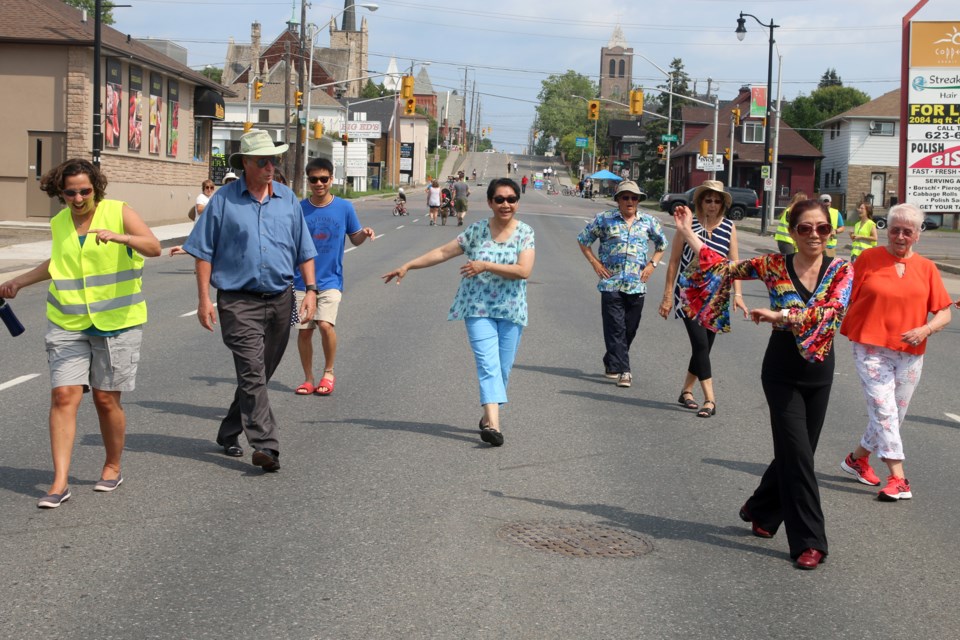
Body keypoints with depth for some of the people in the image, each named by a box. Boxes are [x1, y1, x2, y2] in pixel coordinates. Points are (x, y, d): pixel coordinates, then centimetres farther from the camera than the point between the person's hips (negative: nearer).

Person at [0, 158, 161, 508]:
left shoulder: (119, 212, -6)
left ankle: (113, 467, 25)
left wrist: (120, 237, -38)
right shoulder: (59, 222, 9)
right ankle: (59, 482, -8)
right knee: (64, 395, -8)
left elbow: (153, 247, -21)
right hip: (67, 322, 4)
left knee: (106, 398, 2)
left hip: (116, 322, -3)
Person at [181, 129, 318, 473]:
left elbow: (304, 250, 16)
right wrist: (204, 298, -7)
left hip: (280, 299, 4)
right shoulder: (224, 200, 0)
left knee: (258, 374, 12)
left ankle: (230, 433, 28)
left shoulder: (288, 199, 11)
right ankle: (266, 446, -20)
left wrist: (311, 290, 6)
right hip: (239, 299, -4)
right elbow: (204, 252, 0)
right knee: (252, 373, -15)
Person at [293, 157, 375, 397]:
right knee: (304, 329, 3)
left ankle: (329, 372, 5)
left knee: (325, 324, -18)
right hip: (302, 280, 2)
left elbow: (355, 239, 8)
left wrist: (364, 233, -13)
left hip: (330, 280, -2)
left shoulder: (344, 207, -1)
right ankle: (308, 378, 20)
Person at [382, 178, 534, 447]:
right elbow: (443, 252, 7)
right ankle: (493, 424, -24)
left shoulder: (524, 232, 0)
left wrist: (485, 266, -18)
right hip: (478, 307, -1)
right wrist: (407, 266, 4)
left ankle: (488, 416, 23)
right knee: (488, 364, -13)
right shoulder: (477, 230, 4)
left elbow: (524, 270, -12)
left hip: (510, 311, 1)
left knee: (503, 368, 5)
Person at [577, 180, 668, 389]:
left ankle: (612, 364, 26)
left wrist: (652, 264, 8)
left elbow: (662, 244, 22)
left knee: (630, 329, 8)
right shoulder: (604, 219, 1)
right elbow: (583, 239, 11)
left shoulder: (649, 221, 8)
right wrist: (595, 263, 1)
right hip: (611, 283, -3)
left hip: (637, 285, 3)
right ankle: (622, 370, -9)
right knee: (616, 328, -9)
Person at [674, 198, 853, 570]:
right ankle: (808, 540, 1)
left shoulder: (841, 271, -5)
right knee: (798, 453, -7)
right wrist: (687, 232, 1)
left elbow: (832, 310, -23)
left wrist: (781, 315, -33)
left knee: (794, 452, 13)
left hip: (819, 373, 2)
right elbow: (724, 269, 3)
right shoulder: (774, 266, -4)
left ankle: (761, 511, 38)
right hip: (782, 373, -2)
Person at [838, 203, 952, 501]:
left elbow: (944, 313, 5)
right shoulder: (869, 259, 0)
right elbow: (849, 299, 4)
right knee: (883, 410, -11)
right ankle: (897, 478, -9)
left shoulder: (927, 268, 5)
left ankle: (858, 457, 32)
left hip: (910, 354, 3)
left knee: (895, 415, 10)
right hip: (871, 348, -3)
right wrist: (851, 333, -7)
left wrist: (926, 329, -13)